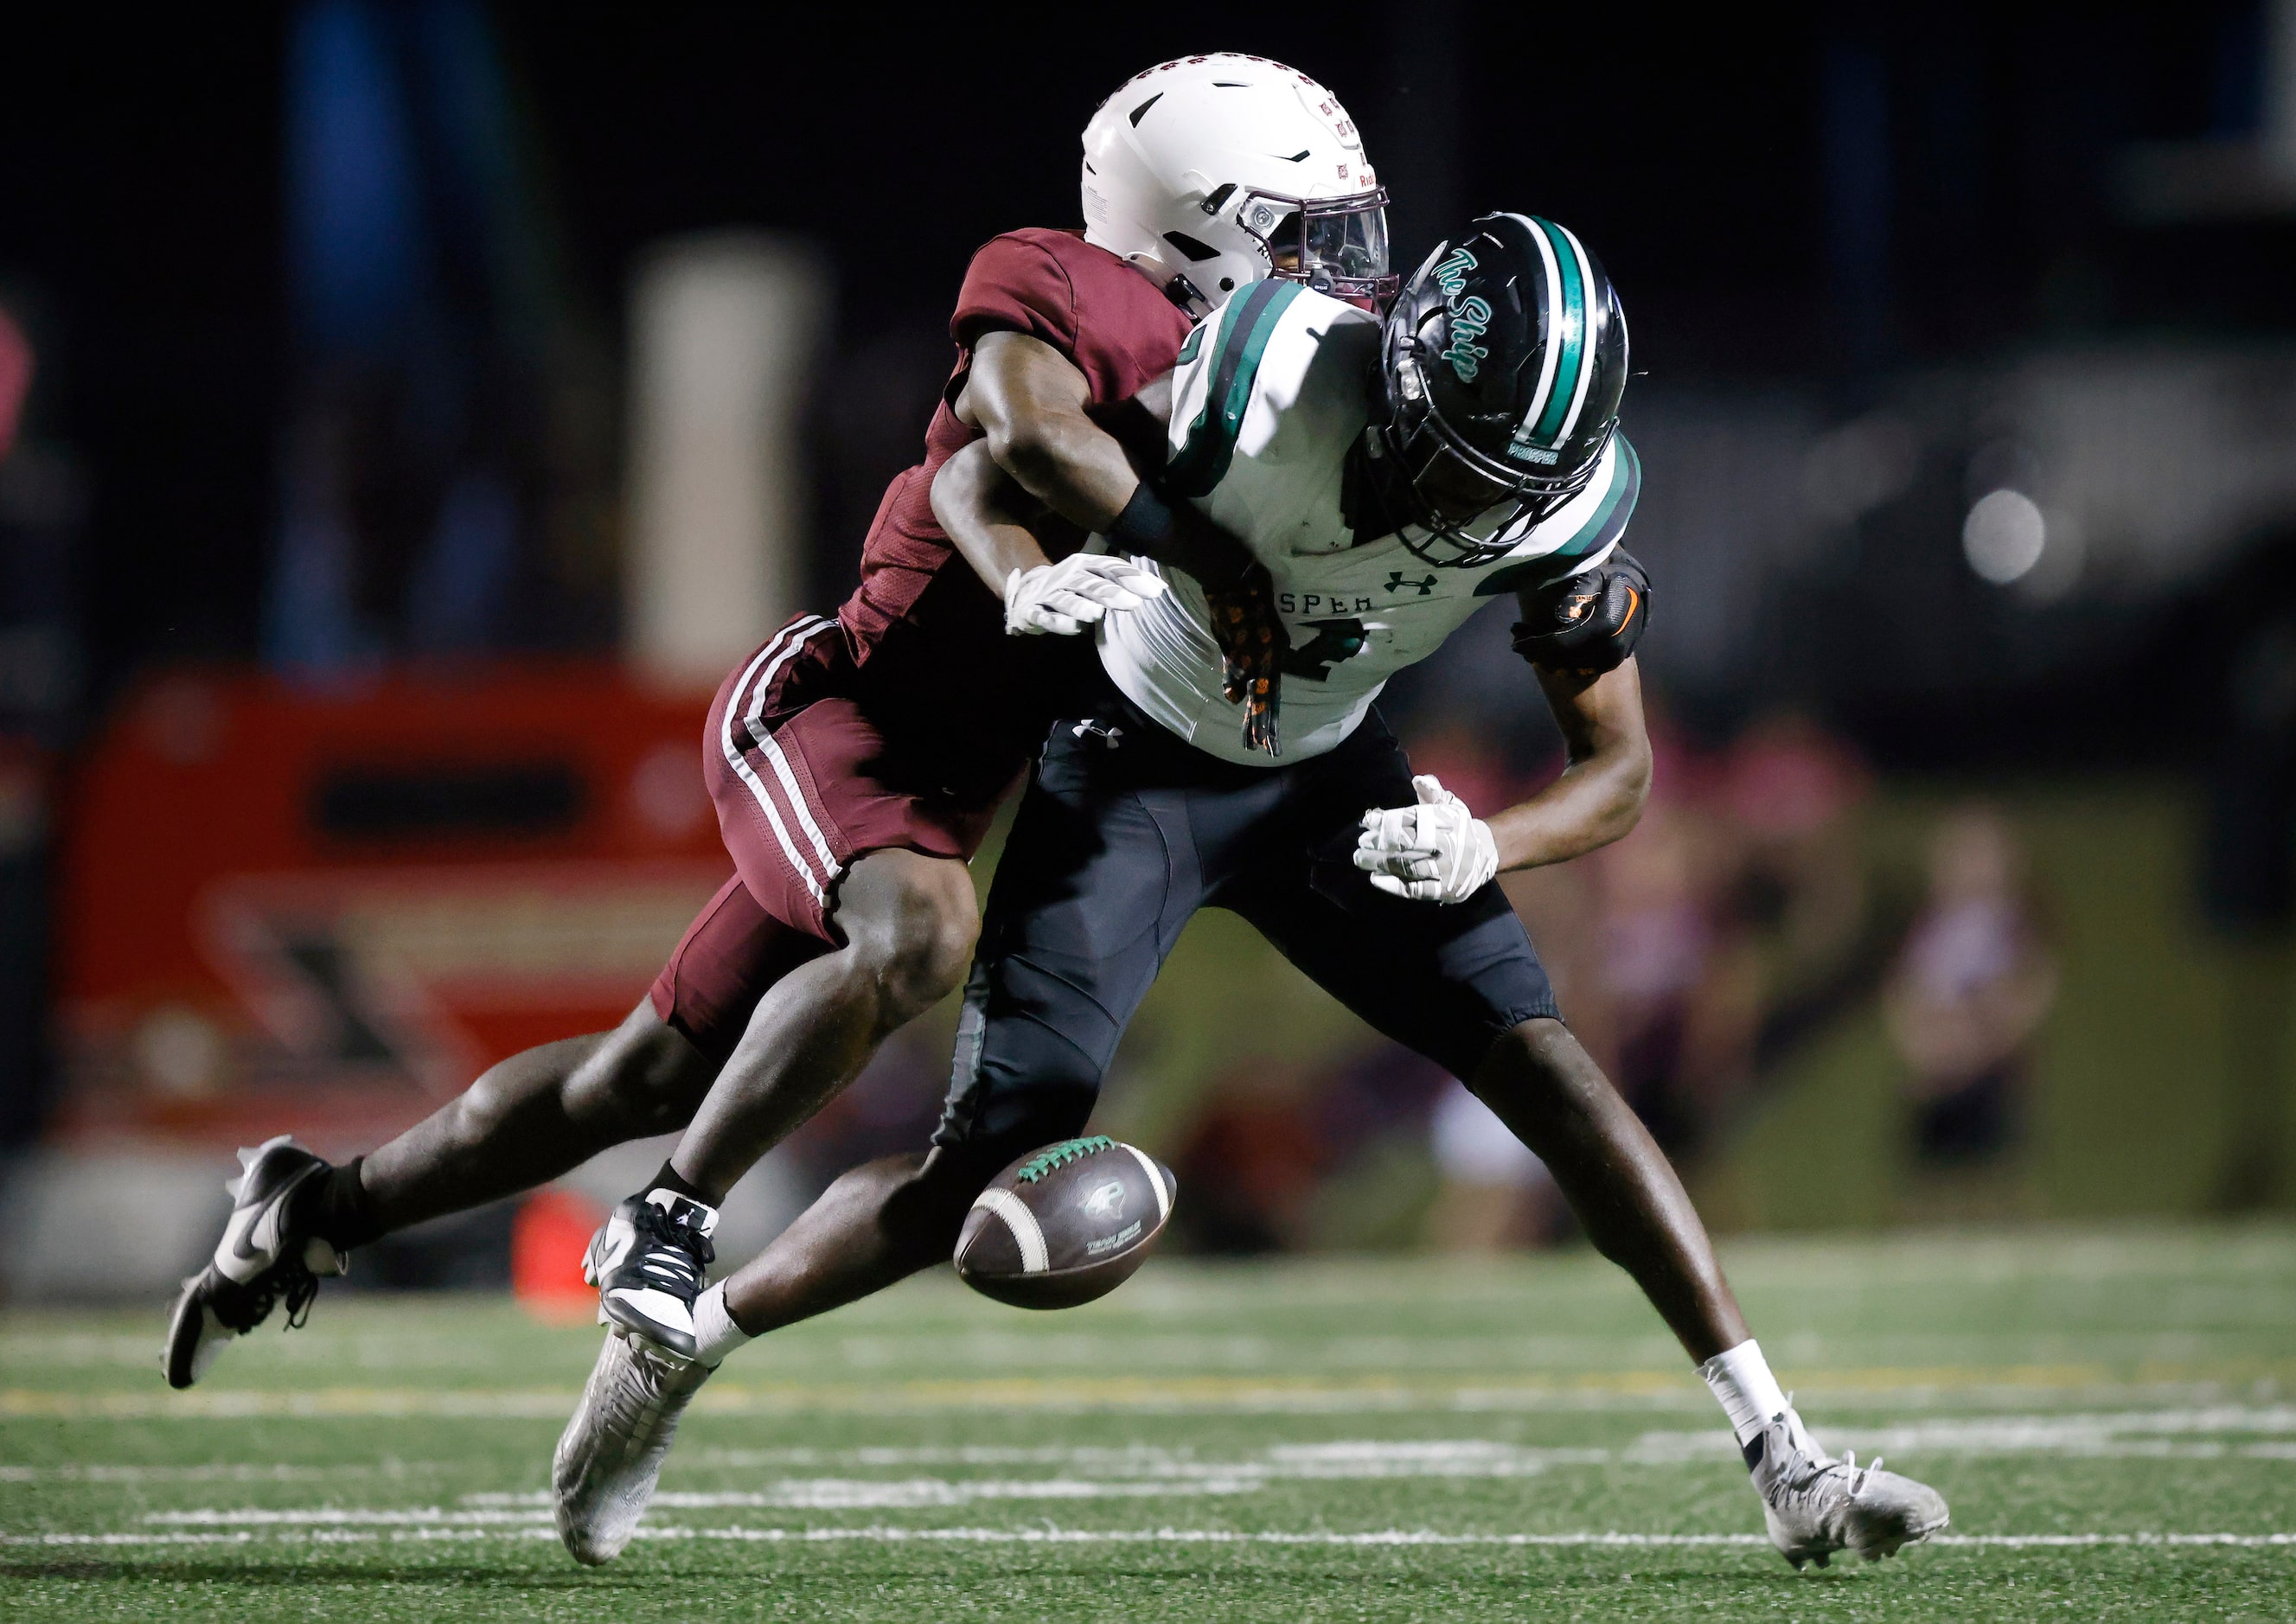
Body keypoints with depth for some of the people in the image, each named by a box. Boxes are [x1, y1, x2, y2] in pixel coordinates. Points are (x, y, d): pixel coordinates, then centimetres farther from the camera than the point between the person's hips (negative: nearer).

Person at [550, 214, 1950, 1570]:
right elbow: (978, 482, -20)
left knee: (1551, 1074, -11)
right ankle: (678, 1348, 14)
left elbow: (1620, 773, -10)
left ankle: (1786, 1465, -8)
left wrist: (1487, 844, -31)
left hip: (1329, 779, 3)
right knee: (987, 1176, -10)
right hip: (1133, 769, -3)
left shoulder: (1558, 506, -22)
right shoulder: (1268, 377, -32)